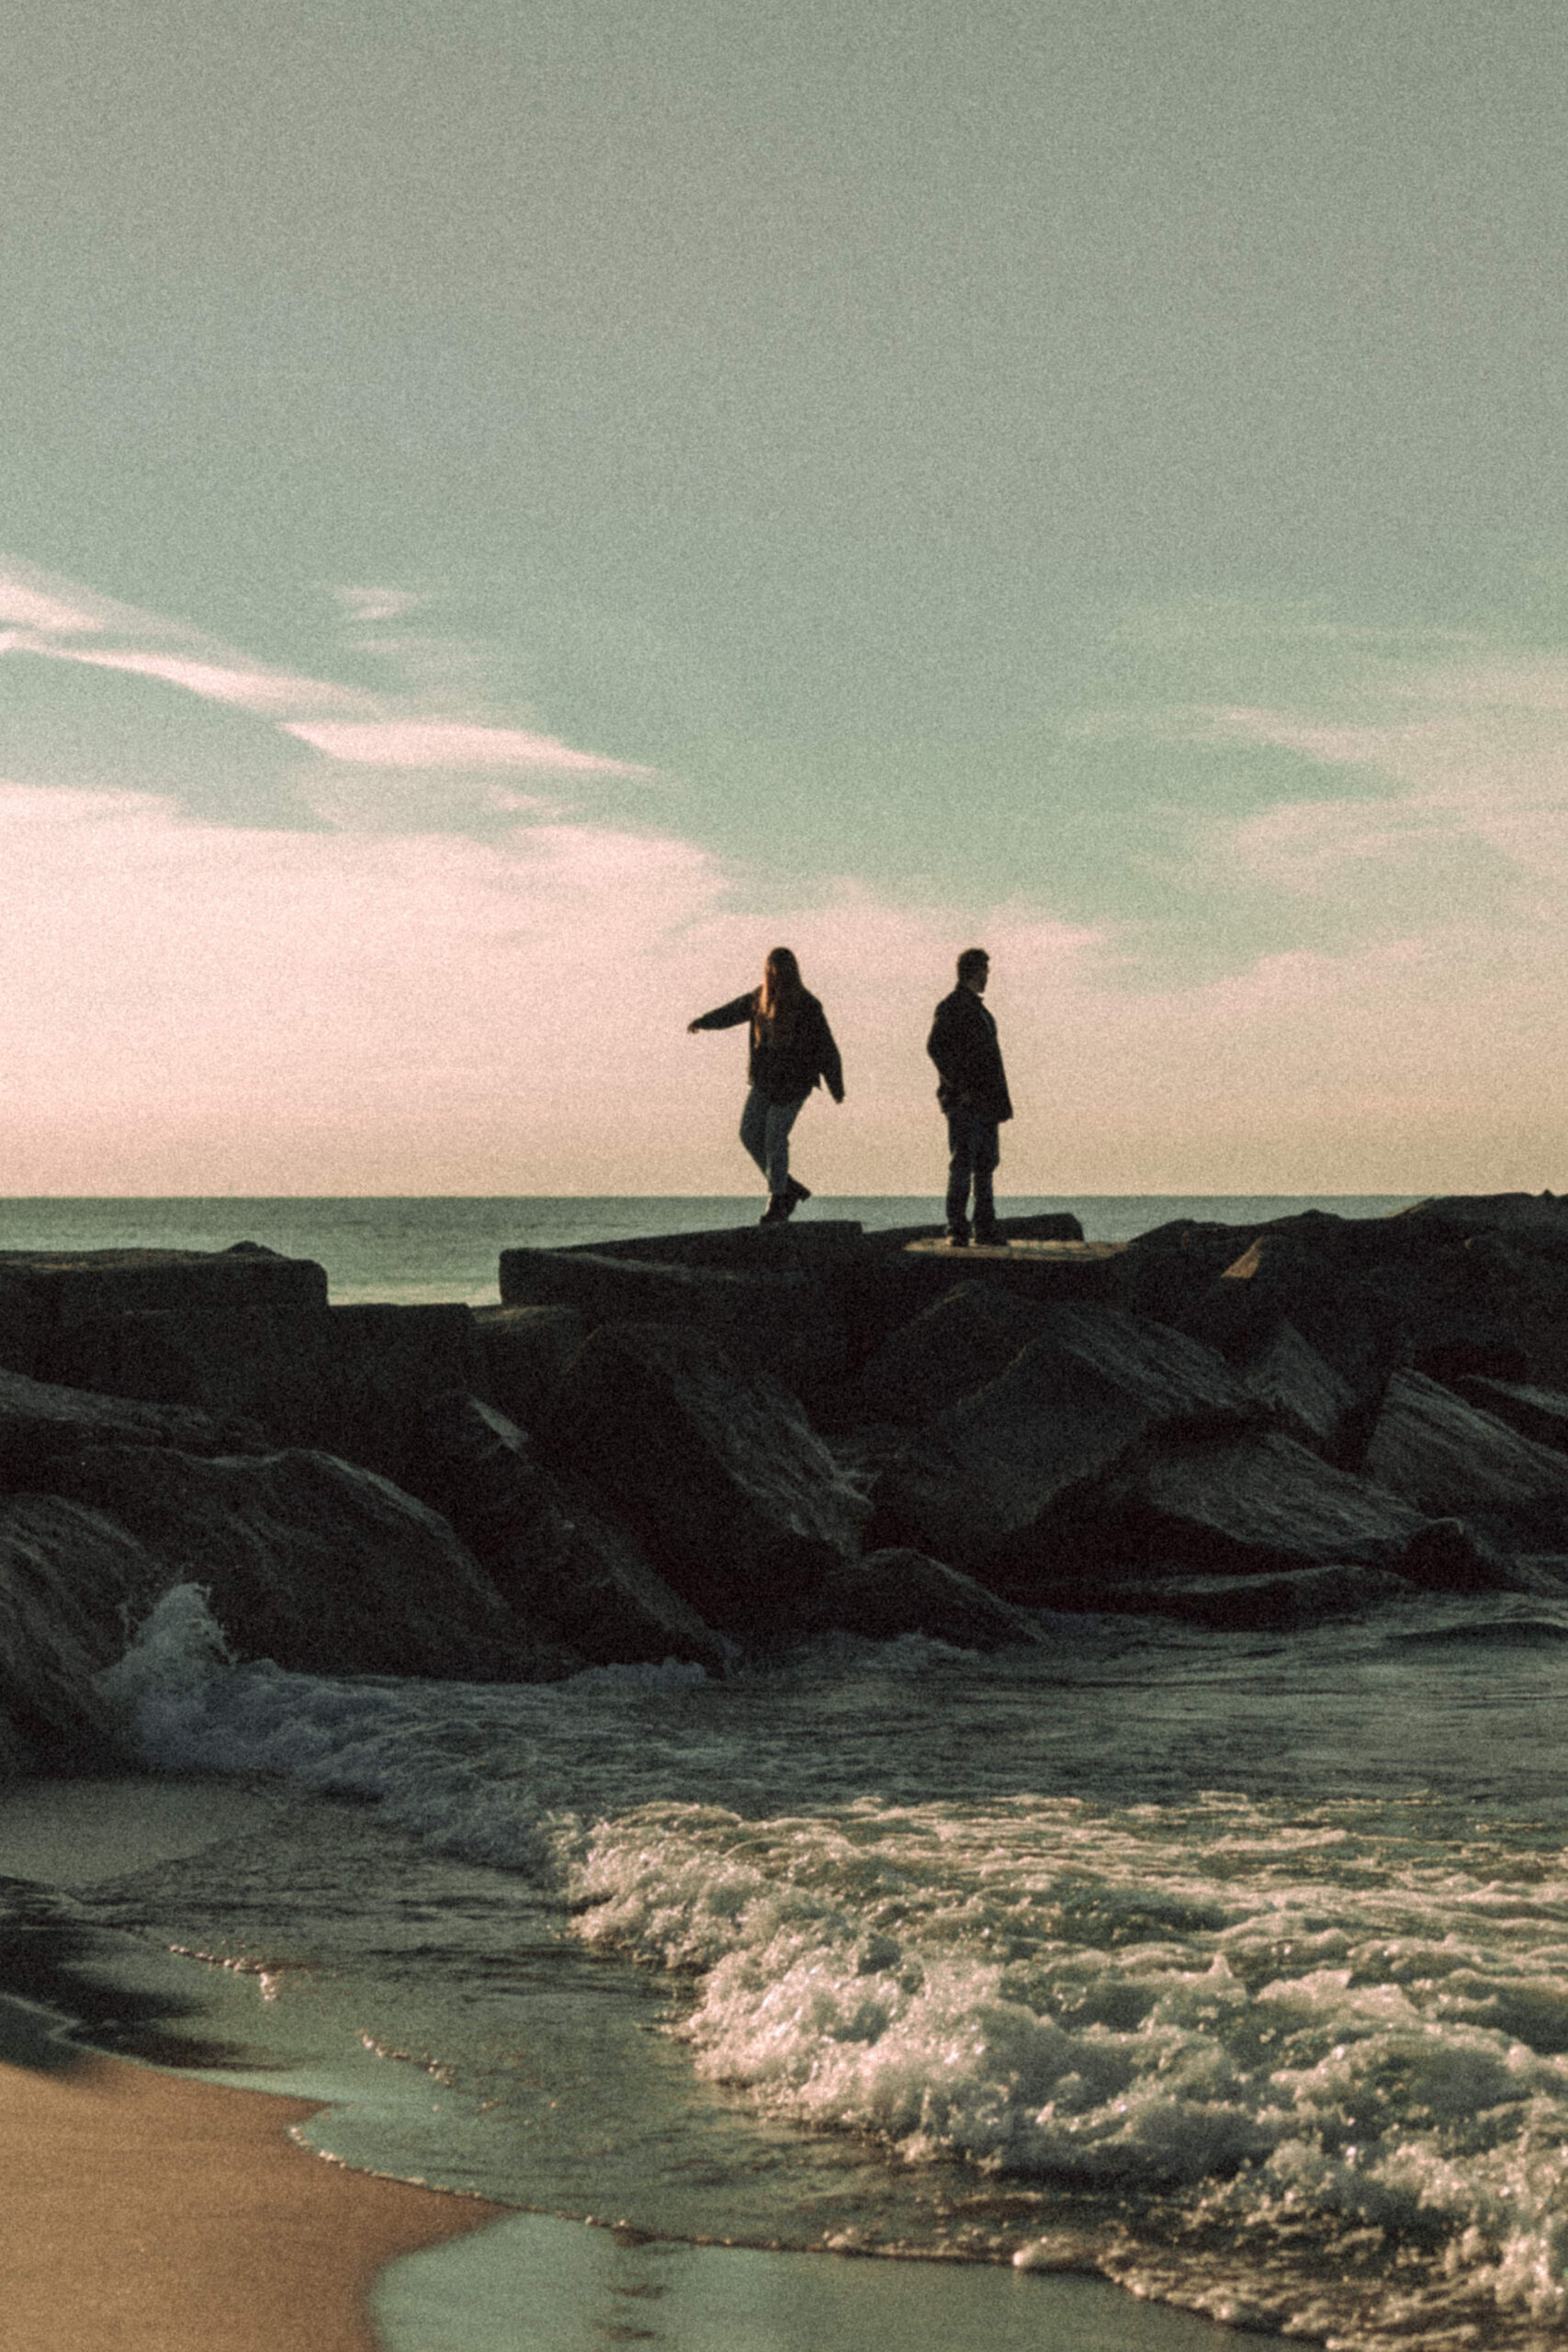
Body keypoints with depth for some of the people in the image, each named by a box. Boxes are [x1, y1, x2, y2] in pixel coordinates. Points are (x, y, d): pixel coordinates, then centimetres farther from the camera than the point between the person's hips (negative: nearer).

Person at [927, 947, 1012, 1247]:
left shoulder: (977, 1009, 21)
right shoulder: (952, 1007, -7)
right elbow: (936, 1046, -16)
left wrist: (1000, 1101, 15)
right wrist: (960, 1087, -19)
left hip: (985, 1104, 9)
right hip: (965, 1102, -9)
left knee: (985, 1166, 9)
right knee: (962, 1164, -8)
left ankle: (985, 1231, 13)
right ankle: (957, 1230, -6)